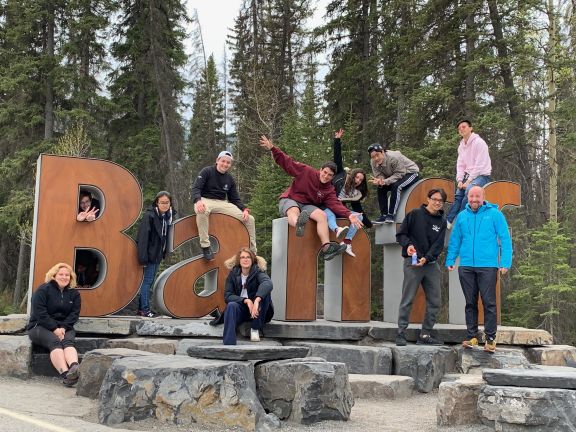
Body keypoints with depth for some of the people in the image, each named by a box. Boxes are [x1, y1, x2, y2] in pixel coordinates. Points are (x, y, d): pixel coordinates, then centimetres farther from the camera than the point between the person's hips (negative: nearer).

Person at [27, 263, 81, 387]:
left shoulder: (74, 293, 12)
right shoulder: (43, 289, -1)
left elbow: (74, 314, 3)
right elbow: (40, 313, -11)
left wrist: (63, 327, -16)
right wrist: (54, 329, -20)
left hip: (65, 327, 3)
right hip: (40, 326, -3)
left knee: (68, 342, -30)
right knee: (55, 342, -33)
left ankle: (74, 368, -60)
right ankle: (65, 374, -55)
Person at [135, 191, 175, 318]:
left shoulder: (168, 216, 6)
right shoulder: (149, 216, -16)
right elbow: (143, 237, -19)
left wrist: (164, 252, 6)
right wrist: (143, 257, -22)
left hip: (158, 254, 8)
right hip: (150, 254, -8)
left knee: (150, 280, 12)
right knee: (147, 280, -3)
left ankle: (142, 307, 20)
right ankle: (144, 309, 3)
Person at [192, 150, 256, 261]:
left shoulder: (230, 179, 14)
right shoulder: (206, 172, -2)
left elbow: (235, 199, 15)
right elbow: (196, 188, -12)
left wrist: (244, 209, -6)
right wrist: (198, 201, -34)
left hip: (222, 203, 5)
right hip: (205, 201, -5)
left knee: (250, 219, -8)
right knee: (202, 211, -44)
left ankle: (252, 252, 1)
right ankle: (205, 246, -36)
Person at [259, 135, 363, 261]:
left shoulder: (329, 190, 5)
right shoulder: (306, 171, -4)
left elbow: (336, 204, -9)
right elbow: (288, 162, -4)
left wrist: (349, 215, -27)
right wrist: (272, 148, -14)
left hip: (307, 206, 4)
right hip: (289, 200, -3)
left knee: (322, 215, -25)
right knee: (294, 211, -39)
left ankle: (327, 247, -39)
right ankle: (298, 223, -77)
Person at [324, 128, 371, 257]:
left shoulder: (357, 193, 12)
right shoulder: (342, 175, 2)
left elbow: (358, 208, 16)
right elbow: (337, 159, -3)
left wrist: (368, 223, 13)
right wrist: (337, 140, -9)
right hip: (328, 207, -5)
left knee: (359, 216, -17)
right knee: (330, 214, -39)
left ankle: (347, 242, -30)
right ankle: (337, 230, -70)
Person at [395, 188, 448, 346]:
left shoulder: (441, 222, 9)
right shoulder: (415, 214, 0)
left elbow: (438, 245, 0)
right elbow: (400, 234, 2)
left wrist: (426, 258, -15)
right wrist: (408, 245, -18)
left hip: (431, 264, 5)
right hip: (412, 263, -4)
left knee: (435, 302, 5)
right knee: (407, 300, -4)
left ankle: (425, 335, 15)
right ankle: (401, 334, 3)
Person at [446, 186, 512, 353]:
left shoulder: (494, 214, 1)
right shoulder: (462, 216, 12)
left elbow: (505, 239, -2)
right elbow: (454, 241, 16)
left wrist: (505, 263, -9)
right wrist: (450, 261, 9)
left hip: (488, 266, -3)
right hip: (466, 267, 3)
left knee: (489, 303, -2)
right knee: (470, 303, 8)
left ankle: (490, 339, 4)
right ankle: (471, 336, 15)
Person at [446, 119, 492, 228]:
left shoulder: (479, 142, -13)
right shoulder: (461, 146, 11)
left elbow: (480, 165, -18)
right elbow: (460, 165, 10)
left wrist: (468, 181, -19)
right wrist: (460, 180, -7)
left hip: (481, 175, -8)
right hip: (468, 175, 8)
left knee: (469, 190, -31)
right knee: (458, 194, -9)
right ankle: (448, 221, -11)